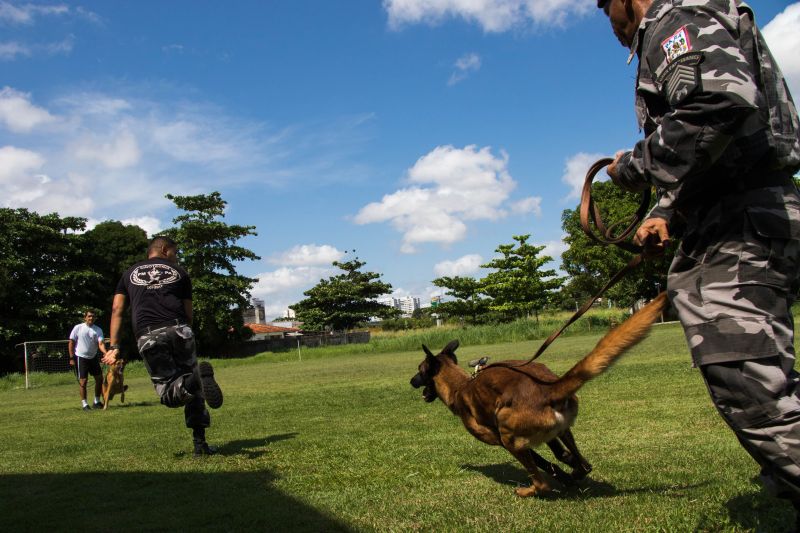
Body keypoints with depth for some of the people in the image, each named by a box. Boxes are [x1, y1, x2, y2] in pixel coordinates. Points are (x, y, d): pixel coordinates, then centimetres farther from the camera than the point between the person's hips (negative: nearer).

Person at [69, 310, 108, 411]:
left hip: (93, 357, 4)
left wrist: (105, 352, -31)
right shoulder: (78, 328, -5)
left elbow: (101, 343, -11)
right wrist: (71, 358, -7)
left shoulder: (98, 330, 0)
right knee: (83, 381, -3)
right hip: (81, 357, -4)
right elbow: (71, 343, -2)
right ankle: (84, 403, 5)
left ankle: (97, 401, 19)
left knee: (99, 378, 4)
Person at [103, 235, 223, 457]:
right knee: (193, 392, 13)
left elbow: (116, 310, 16)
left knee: (170, 393, 0)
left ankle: (195, 381, -34)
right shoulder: (179, 272, 22)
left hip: (147, 336, 0)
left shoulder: (130, 273, 26)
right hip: (178, 329, 0)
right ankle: (200, 443, 4)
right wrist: (185, 336, 26)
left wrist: (114, 347, 13)